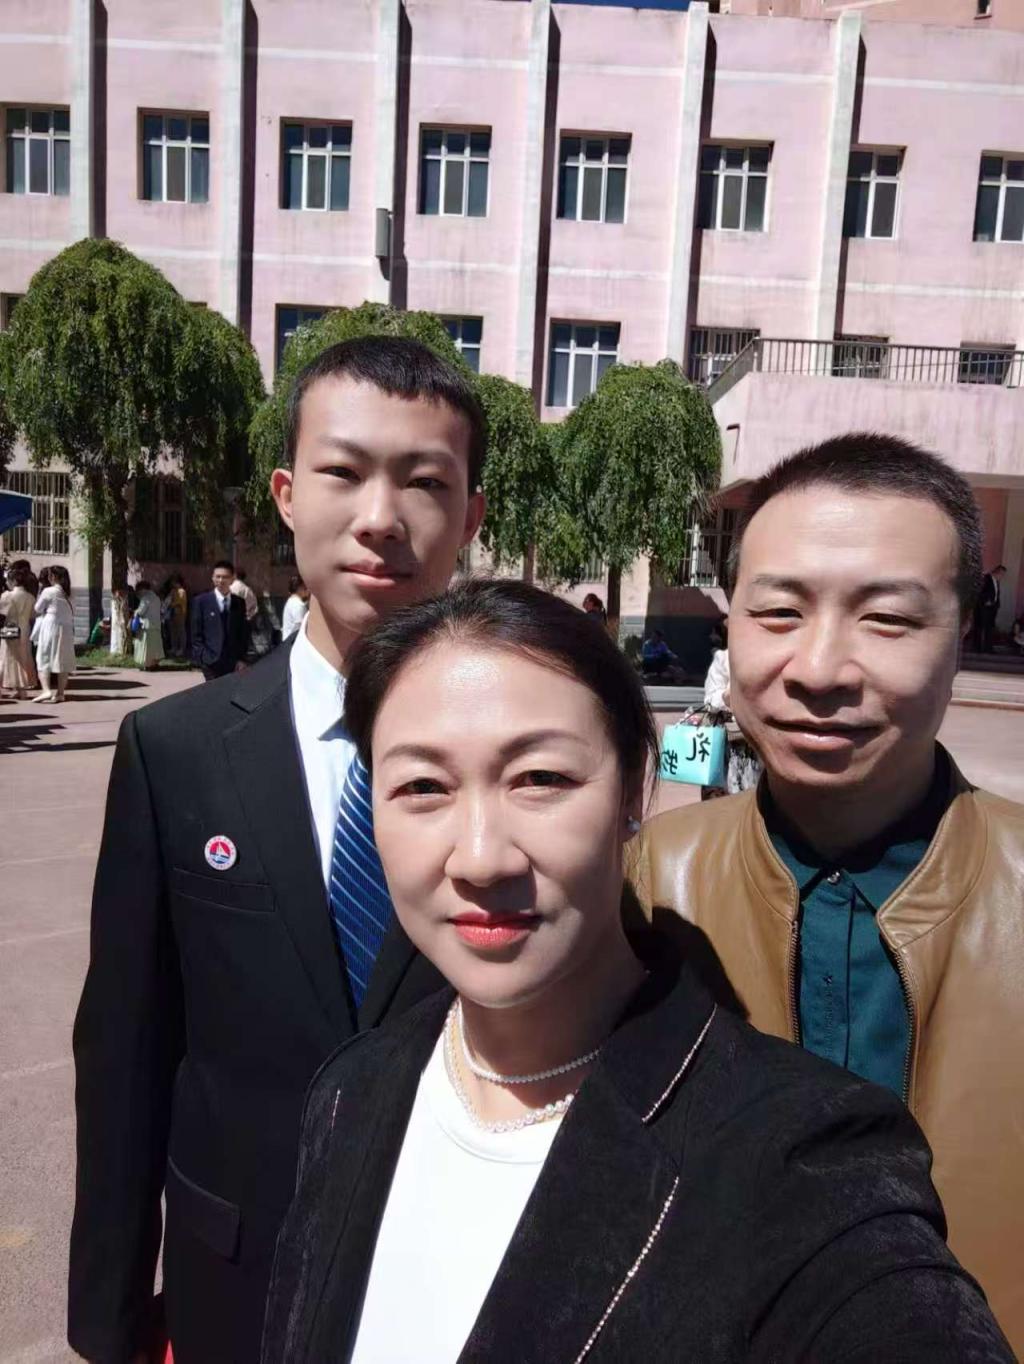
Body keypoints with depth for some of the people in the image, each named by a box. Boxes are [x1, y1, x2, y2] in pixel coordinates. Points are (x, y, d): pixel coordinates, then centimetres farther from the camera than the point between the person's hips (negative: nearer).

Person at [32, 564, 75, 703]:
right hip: (66, 630, 5)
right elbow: (71, 615, 9)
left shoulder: (48, 591, -9)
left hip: (50, 628, -5)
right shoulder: (67, 594, 6)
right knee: (63, 661, 9)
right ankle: (60, 693, 12)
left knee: (43, 660, -1)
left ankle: (46, 690, -15)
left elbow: (37, 609, 2)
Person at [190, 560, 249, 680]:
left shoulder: (239, 602, 9)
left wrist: (242, 658, 2)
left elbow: (244, 633, 12)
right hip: (211, 663, -3)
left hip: (234, 663, 3)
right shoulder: (201, 601, 1)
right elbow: (196, 635, 0)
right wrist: (205, 658, -10)